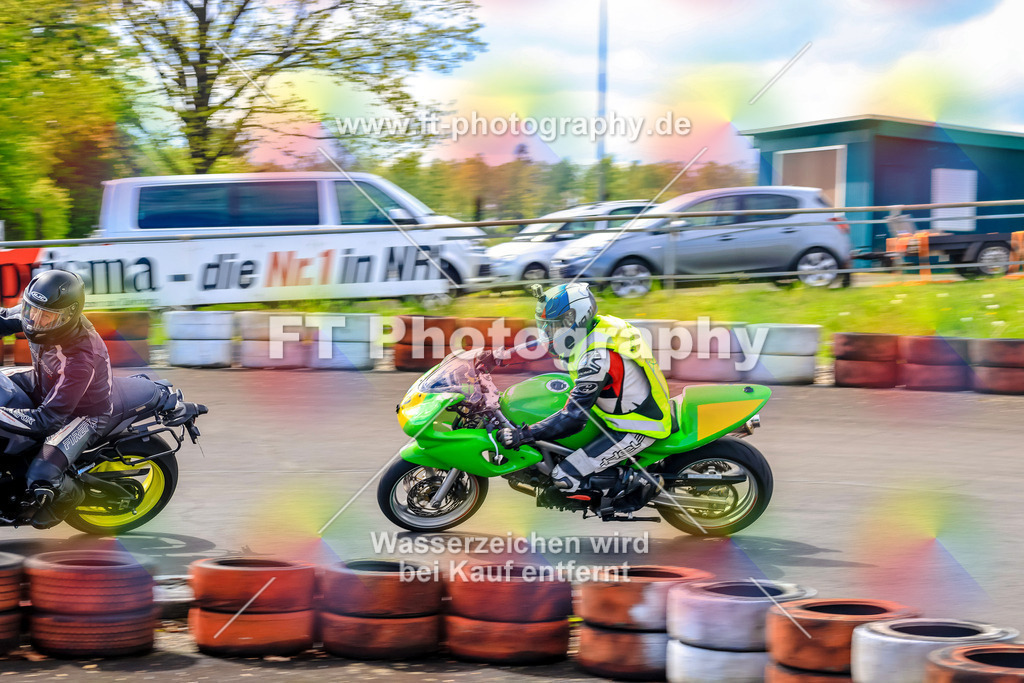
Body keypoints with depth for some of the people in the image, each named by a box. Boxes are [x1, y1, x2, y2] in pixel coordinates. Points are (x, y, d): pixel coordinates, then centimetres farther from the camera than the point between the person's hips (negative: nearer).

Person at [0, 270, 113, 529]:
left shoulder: (81, 358, -41)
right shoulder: (43, 312, -21)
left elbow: (48, 418, -39)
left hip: (83, 413, -8)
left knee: (40, 479, -24)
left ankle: (69, 494, 14)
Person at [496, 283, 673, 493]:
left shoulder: (597, 357, -30)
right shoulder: (599, 325, -2)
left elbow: (573, 417, -28)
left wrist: (523, 435, -25)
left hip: (638, 430, -10)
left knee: (564, 477, -12)